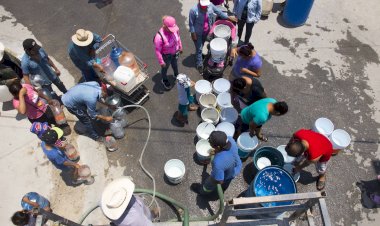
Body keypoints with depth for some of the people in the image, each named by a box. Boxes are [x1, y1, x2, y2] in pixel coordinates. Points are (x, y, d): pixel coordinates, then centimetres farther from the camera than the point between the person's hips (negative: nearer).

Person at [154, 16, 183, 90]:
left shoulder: (175, 29, -23)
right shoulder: (159, 37, -38)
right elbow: (157, 51, -26)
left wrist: (180, 47, 13)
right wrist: (161, 62, -18)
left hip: (175, 53, 5)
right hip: (166, 56, -4)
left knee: (175, 65, 33)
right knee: (165, 68, 25)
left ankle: (176, 75, 65)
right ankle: (164, 80, 56)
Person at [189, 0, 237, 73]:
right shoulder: (193, 10, -28)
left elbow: (218, 12, 0)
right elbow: (191, 23, -18)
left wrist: (228, 17, 8)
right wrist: (193, 34, -15)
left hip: (206, 31, 5)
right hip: (197, 33, -5)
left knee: (201, 46, 25)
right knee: (199, 49, 5)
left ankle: (198, 56, 52)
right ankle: (200, 65, 21)